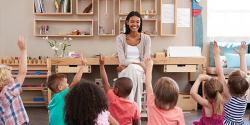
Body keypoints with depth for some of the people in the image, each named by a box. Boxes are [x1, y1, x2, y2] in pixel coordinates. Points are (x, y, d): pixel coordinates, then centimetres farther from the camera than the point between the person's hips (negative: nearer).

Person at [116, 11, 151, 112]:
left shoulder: (146, 38, 7)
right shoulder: (120, 38, 6)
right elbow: (122, 61, -4)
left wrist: (127, 64, -12)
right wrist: (137, 62, -19)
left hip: (140, 71, 0)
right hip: (125, 71, 0)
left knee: (133, 69, -36)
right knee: (131, 69, -36)